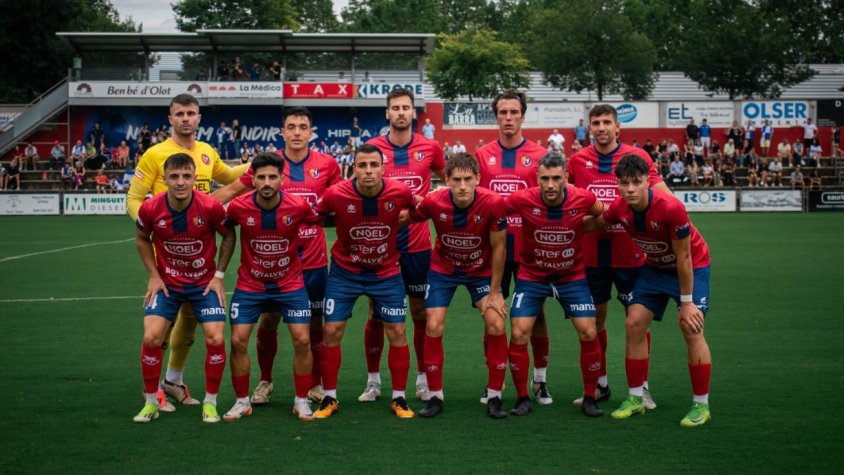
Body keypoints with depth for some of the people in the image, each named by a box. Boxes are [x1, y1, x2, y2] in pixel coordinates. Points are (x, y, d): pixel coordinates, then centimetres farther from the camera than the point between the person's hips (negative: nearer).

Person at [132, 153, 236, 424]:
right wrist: (154, 275, -3)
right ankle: (150, 403, 6)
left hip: (205, 283, -1)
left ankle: (210, 403, 8)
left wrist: (219, 275, -6)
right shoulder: (150, 209, -16)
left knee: (215, 339, -11)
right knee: (152, 337, -12)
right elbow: (142, 239, 4)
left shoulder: (210, 207, -20)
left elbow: (229, 236, -2)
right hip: (166, 283, 1)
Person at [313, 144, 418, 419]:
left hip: (386, 273, 1)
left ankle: (399, 399, 15)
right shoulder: (336, 195, -21)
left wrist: (399, 220, -3)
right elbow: (316, 217, -1)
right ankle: (329, 399, 15)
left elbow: (416, 210, 4)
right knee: (332, 331, 0)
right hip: (345, 271, 0)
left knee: (397, 332, 0)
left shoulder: (400, 192, -19)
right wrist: (342, 223, -8)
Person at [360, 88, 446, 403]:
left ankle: (423, 380, 18)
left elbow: (448, 181, 18)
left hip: (418, 244, 0)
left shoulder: (429, 148, 1)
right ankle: (373, 380, 16)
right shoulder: (372, 148, -1)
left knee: (420, 312, 7)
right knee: (376, 313, 5)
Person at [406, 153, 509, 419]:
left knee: (496, 326, -12)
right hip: (443, 269, 1)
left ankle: (494, 397, 3)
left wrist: (494, 292, -12)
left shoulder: (493, 203, -29)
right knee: (434, 327, -8)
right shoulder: (433, 202, -27)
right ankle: (435, 397, 7)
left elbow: (498, 249, -16)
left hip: (482, 270, 0)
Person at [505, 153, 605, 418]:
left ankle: (589, 398, 11)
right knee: (518, 334, -9)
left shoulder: (584, 199, -18)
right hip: (531, 276, 0)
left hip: (572, 276, 1)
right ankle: (522, 398, 9)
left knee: (589, 333, -7)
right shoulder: (524, 200, -22)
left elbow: (604, 216, 5)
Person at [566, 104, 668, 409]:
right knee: (595, 319, 10)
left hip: (629, 252, -2)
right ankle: (600, 384, 23)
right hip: (592, 253, 2)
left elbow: (662, 194, -8)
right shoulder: (578, 160, 4)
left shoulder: (637, 156, -3)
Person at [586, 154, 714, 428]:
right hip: (655, 267, 6)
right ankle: (635, 398, 9)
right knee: (634, 324, -2)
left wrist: (686, 302, -20)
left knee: (691, 330, -14)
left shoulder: (671, 208, -34)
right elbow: (596, 223, 8)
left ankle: (701, 405, -2)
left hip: (692, 267, -6)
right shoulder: (619, 208, -18)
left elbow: (683, 257, -25)